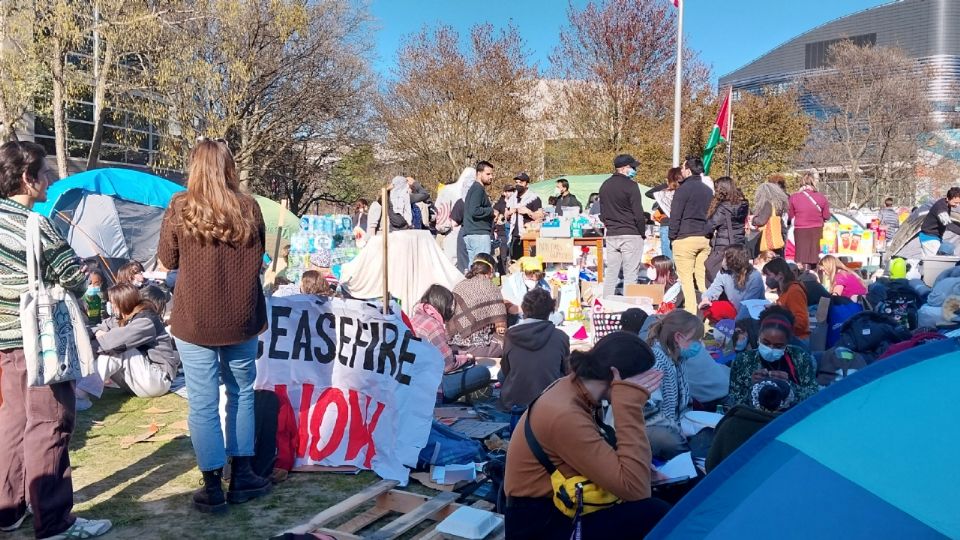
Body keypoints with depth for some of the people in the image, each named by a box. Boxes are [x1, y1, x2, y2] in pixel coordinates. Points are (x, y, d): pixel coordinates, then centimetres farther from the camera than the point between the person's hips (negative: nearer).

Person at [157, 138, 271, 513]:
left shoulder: (180, 208, -6)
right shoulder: (248, 209, -2)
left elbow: (167, 260, 5)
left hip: (195, 320, -2)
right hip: (241, 318, 2)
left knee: (203, 404, 5)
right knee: (242, 395, 16)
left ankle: (213, 487, 11)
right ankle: (241, 477, 24)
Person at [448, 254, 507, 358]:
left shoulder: (459, 287, 7)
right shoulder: (492, 289, -4)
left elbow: (450, 315, 9)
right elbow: (500, 328, -8)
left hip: (455, 346, 6)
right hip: (477, 348, -5)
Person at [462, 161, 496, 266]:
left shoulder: (474, 188, 20)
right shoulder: (478, 189, -10)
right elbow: (475, 211, -21)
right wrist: (491, 211, -10)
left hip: (470, 234, 10)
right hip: (479, 234, -10)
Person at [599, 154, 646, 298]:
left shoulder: (605, 185, 12)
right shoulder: (630, 186, -10)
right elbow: (638, 214, -12)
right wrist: (642, 232, -2)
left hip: (611, 235, 7)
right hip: (630, 235, -7)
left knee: (610, 273, 10)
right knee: (630, 275, -3)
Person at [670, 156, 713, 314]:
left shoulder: (683, 189, -6)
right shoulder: (708, 190, 14)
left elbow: (675, 216, -8)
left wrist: (672, 238, -1)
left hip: (685, 238, -7)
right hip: (704, 239, 7)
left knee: (686, 279, -5)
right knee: (702, 279, 8)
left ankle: (690, 312, -8)